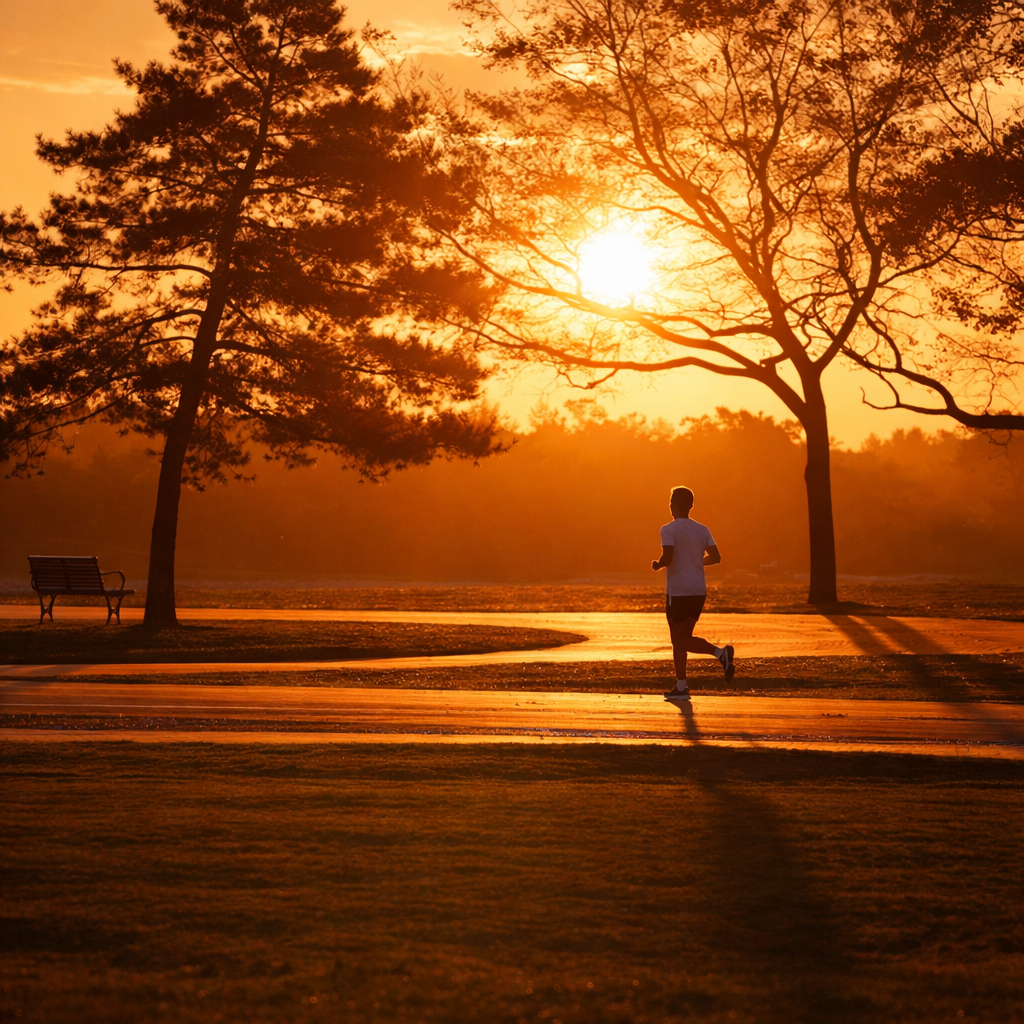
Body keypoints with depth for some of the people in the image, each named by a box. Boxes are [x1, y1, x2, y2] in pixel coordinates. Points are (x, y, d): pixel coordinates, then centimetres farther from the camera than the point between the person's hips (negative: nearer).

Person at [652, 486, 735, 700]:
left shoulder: (669, 530, -9)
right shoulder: (702, 530, 9)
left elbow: (667, 558, -21)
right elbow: (715, 557, 5)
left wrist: (657, 565, 0)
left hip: (678, 592, -7)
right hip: (699, 591, 7)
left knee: (680, 640, -4)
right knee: (683, 639, 14)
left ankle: (720, 652, -27)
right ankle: (680, 688, 12)